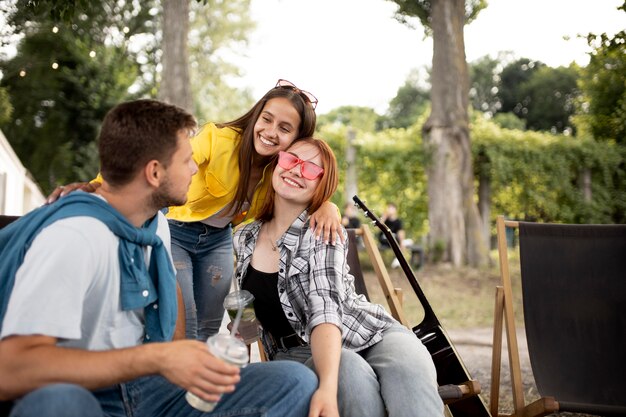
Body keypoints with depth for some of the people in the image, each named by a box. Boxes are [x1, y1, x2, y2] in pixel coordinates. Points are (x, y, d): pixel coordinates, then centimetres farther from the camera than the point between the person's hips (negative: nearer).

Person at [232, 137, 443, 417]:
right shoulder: (244, 239, 2)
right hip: (300, 351, 2)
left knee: (408, 369, -36)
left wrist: (327, 387, -42)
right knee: (353, 375, -34)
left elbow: (324, 310, -28)